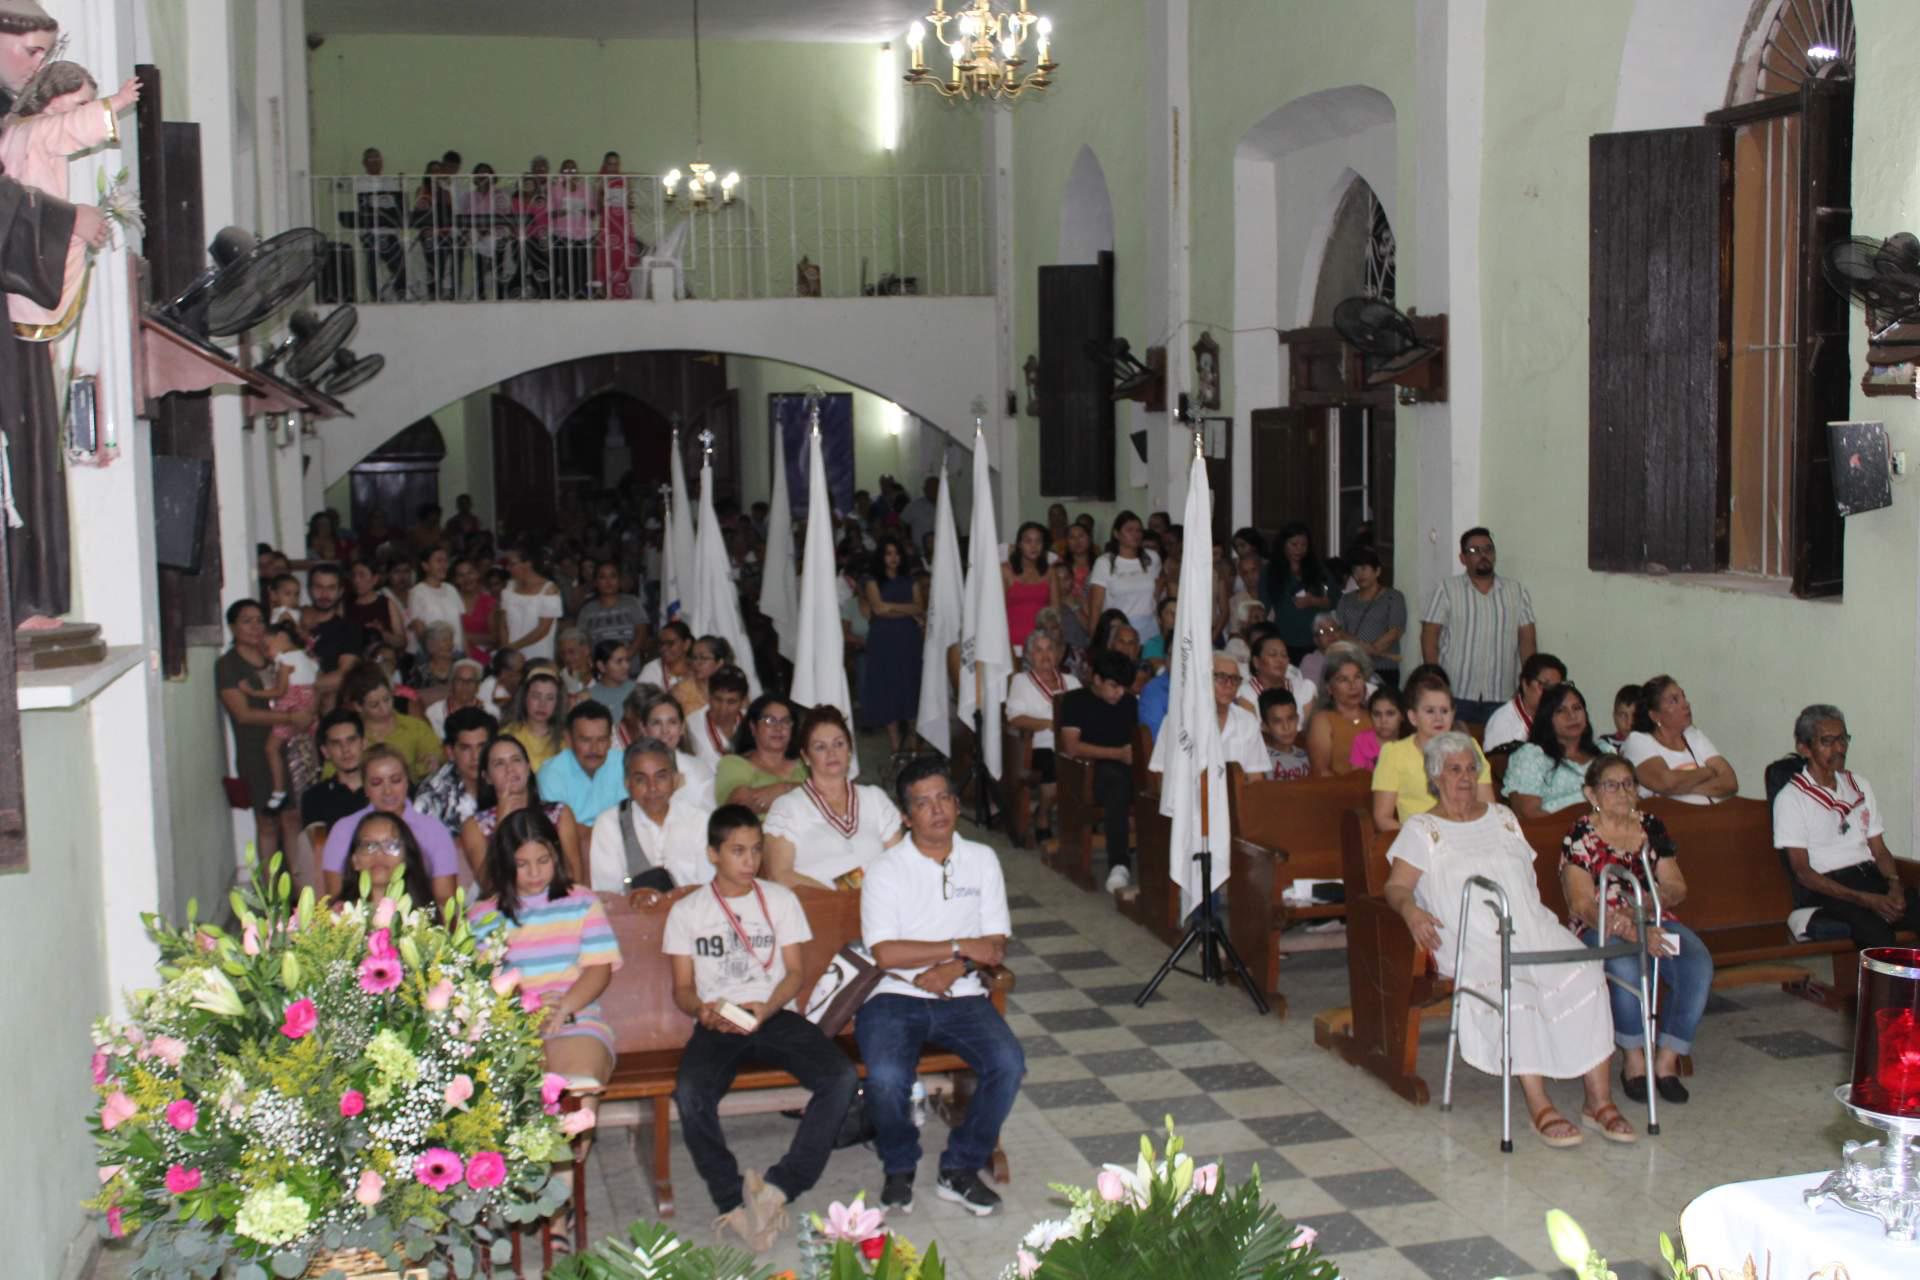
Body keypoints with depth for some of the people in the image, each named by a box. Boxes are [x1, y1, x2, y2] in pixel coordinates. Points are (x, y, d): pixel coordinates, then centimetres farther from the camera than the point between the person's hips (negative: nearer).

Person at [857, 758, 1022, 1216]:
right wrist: (961, 946, -11)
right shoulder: (886, 870, -1)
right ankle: (899, 1168, 1)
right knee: (886, 1077, -30)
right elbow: (886, 953, -11)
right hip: (895, 996, -3)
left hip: (961, 996, 3)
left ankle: (960, 1168, -3)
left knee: (1008, 1064, -24)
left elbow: (996, 946, 5)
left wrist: (955, 968, -15)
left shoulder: (982, 860, 10)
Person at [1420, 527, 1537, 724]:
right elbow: (1429, 637, 1)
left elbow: (1526, 641, 9)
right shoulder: (1446, 588, 4)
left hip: (1502, 699, 2)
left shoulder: (1517, 592, 12)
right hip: (1455, 695, -2)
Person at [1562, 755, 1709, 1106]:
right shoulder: (1579, 837, -3)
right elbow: (1582, 905, -13)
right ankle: (1634, 1060, -15)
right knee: (1626, 967, -37)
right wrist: (1628, 930, -28)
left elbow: (1677, 889, 8)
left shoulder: (1651, 828, 12)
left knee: (1699, 963, -26)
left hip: (1655, 922, 4)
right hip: (1600, 929, -4)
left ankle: (1667, 1060, -16)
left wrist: (1651, 898, -15)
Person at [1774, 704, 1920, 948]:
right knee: (1876, 932, -35)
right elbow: (1803, 872, -7)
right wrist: (1866, 900, -17)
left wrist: (1894, 885, -7)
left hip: (1870, 877, 6)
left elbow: (1879, 850, 17)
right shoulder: (1791, 798, -1)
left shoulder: (1860, 786, 20)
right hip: (1825, 889, -6)